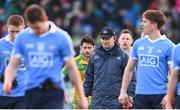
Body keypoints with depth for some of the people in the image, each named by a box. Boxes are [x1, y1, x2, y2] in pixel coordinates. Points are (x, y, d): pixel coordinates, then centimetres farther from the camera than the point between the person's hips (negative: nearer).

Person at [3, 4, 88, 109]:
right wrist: (7, 81, -17)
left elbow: (72, 68, 0)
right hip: (32, 92, 3)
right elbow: (12, 65, 5)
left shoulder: (62, 37, -5)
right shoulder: (22, 37, 3)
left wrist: (82, 97, 1)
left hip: (54, 93, -3)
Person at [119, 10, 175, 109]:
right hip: (141, 94, 4)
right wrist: (123, 92, 9)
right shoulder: (138, 44, 10)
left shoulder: (168, 46, -4)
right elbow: (129, 69, 14)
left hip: (160, 95, -4)